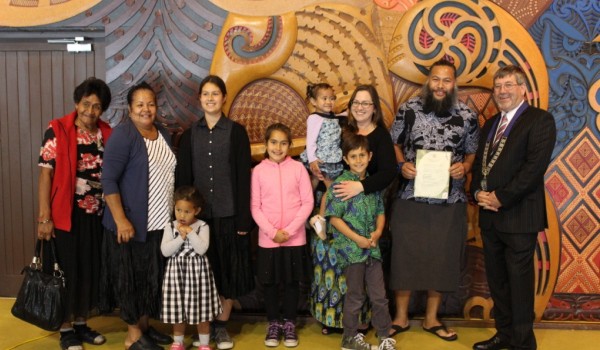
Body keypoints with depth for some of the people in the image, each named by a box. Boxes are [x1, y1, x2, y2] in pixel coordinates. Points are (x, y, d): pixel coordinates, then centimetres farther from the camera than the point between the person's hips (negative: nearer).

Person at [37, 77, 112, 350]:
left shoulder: (106, 134, 4)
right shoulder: (57, 131, -9)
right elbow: (45, 174, -11)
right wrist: (44, 217, -16)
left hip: (96, 215, 5)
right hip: (65, 214, -5)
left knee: (91, 271, 13)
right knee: (66, 272, 5)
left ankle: (81, 323, 30)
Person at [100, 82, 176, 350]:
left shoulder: (163, 133, 9)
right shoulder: (123, 134, -13)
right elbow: (108, 179, -17)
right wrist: (120, 220, -22)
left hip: (160, 223, 7)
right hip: (132, 224, -7)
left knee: (152, 278, 15)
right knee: (131, 278, 5)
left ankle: (144, 327, 31)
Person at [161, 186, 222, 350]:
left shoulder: (202, 226, -5)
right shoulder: (170, 227, 0)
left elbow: (202, 249, -17)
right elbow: (165, 251, -9)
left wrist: (190, 233, -17)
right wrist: (181, 237, -16)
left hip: (197, 269, -2)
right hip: (176, 270, 2)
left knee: (201, 308, 5)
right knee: (177, 308, 10)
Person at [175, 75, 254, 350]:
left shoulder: (236, 132, 0)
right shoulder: (190, 134, 7)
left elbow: (244, 177, -4)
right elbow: (182, 178, 6)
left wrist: (243, 218, -9)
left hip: (228, 213, -1)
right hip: (198, 214, 2)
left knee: (229, 272, 5)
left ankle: (221, 325, 19)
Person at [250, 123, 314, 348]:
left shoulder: (298, 168, -3)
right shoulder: (259, 170, -1)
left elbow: (308, 203, -3)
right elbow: (255, 207, -1)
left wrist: (290, 230, -12)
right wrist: (272, 232, -11)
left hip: (295, 238, 0)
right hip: (267, 239, 0)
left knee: (292, 282, 10)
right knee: (270, 283, 9)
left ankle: (289, 323, 25)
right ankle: (273, 324, 25)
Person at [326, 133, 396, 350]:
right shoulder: (341, 184, -11)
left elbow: (380, 211, 13)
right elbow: (334, 217, -12)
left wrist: (378, 231, -6)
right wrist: (357, 238, -16)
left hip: (372, 248, 5)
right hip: (351, 249, -5)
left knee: (379, 295, 10)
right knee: (355, 297, 8)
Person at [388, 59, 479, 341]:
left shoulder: (467, 116, 0)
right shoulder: (408, 109, -2)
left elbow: (473, 152, 10)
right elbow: (393, 142, 8)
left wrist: (464, 167, -11)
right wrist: (402, 164, -10)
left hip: (450, 201, 1)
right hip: (410, 198, -1)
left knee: (442, 259, 10)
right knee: (405, 255, 6)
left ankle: (432, 319, 28)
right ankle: (401, 317, 24)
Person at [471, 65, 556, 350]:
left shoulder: (540, 120, -6)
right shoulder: (491, 124, 18)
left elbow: (535, 166, -16)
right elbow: (479, 163, 18)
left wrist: (501, 198, -17)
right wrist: (478, 192, -1)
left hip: (519, 215, -7)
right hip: (489, 214, 7)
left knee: (519, 279, 1)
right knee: (496, 278, 13)